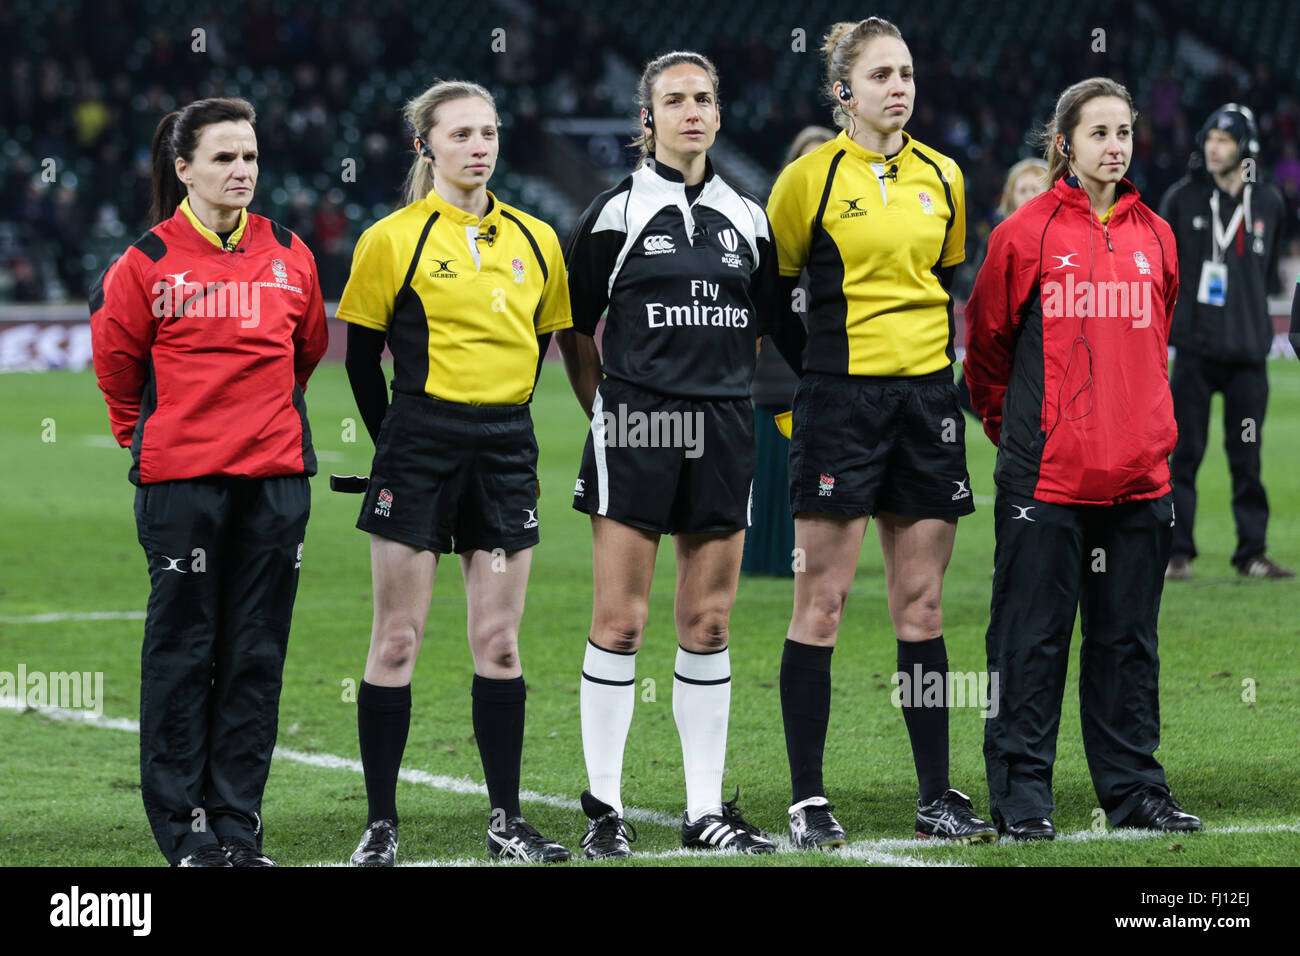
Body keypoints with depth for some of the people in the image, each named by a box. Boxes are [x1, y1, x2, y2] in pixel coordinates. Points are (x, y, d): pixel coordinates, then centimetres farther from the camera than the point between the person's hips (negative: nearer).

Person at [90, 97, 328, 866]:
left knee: (257, 654, 4)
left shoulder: (289, 256, 6)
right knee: (182, 650, -1)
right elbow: (117, 360, 8)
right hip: (181, 478, -3)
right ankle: (184, 828, 5)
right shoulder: (149, 262, -4)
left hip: (275, 474, 4)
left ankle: (238, 823, 11)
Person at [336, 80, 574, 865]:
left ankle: (508, 821, 12)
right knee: (398, 638, -2)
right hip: (420, 444, -4)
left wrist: (502, 422, 14)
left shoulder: (535, 241, 9)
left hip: (505, 451, 4)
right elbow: (362, 359, 1)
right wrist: (400, 442, 3)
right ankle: (381, 824, 3)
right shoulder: (393, 241, -3)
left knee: (499, 642, 5)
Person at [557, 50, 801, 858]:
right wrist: (607, 412, 6)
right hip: (637, 429, -4)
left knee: (709, 624, 6)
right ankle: (605, 806, 2)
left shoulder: (747, 217, 11)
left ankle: (707, 809, 11)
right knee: (620, 621, -5)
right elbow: (575, 329, 6)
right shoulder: (616, 213, 0)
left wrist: (725, 394, 14)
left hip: (723, 428, 4)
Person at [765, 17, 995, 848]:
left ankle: (938, 795, 11)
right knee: (822, 602, -3)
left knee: (921, 603, 7)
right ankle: (808, 799, 1)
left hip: (926, 395, 4)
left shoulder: (942, 178, 10)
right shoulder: (812, 178, -4)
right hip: (843, 396, -4)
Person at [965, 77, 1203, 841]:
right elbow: (986, 344, 6)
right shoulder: (1026, 234, -3)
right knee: (1033, 636, -1)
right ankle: (1022, 793, 5)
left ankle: (1134, 788, 17)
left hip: (1138, 474, 4)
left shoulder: (1155, 237, 10)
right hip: (1045, 476, -4)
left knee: (1129, 635, 9)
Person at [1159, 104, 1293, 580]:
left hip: (1249, 348, 2)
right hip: (1195, 346, -2)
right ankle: (1177, 552, 3)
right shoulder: (1182, 198, 1)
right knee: (1185, 454, -2)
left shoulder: (1268, 202, 7)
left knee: (1247, 457, 5)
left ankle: (1253, 551, 11)